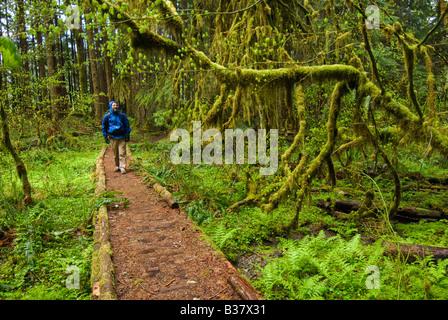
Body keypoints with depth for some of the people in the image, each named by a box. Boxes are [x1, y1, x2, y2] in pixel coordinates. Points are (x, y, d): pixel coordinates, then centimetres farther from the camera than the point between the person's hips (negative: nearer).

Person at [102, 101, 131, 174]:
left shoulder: (122, 115, 5)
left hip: (122, 137, -1)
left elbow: (127, 125, 12)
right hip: (113, 137, 1)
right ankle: (117, 167, 18)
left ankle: (123, 167, -8)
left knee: (122, 153, -8)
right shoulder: (107, 116, 4)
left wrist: (127, 135, 7)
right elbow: (104, 126, 14)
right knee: (115, 153, 6)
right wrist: (105, 137, 11)